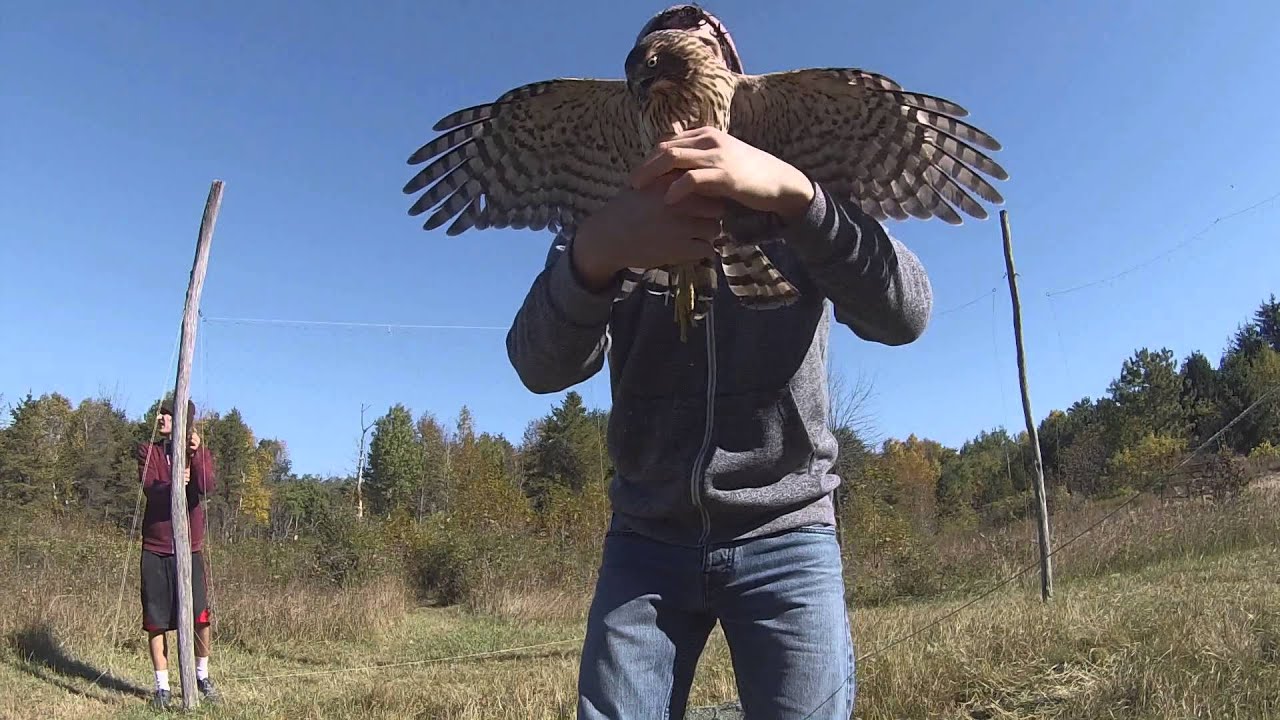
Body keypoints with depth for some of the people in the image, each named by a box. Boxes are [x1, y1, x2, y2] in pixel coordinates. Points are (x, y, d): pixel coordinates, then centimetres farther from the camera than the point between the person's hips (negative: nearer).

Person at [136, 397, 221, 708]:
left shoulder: (201, 454, 4)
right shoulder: (148, 451, 5)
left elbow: (206, 488, -15)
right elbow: (149, 489, -13)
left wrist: (196, 455, -31)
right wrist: (173, 484, -35)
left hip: (190, 547, -1)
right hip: (155, 547, 1)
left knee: (200, 616, -3)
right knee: (156, 620, 3)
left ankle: (202, 676, 18)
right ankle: (162, 686, 16)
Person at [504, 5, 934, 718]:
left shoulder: (803, 202, 4)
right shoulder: (612, 213, 5)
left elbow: (905, 313, -14)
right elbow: (540, 365, -11)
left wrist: (793, 191, -31)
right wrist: (594, 252, -32)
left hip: (787, 535, 0)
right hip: (646, 541, 1)